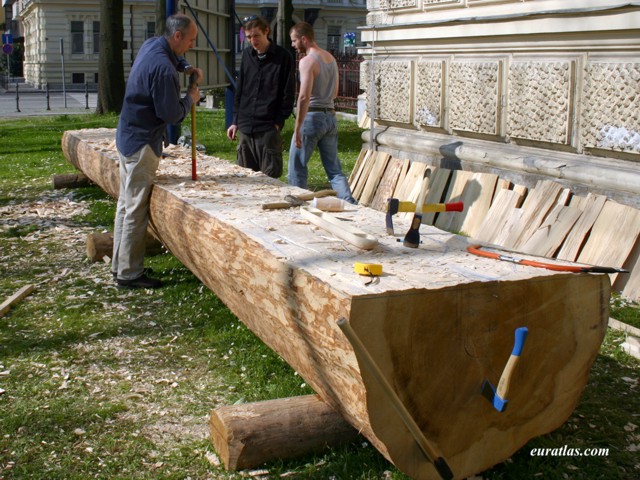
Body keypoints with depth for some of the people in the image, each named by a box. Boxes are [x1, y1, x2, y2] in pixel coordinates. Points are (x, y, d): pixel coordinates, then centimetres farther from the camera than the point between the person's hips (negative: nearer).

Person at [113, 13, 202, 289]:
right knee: (136, 211, -4)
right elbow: (172, 115, -20)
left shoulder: (152, 45, 7)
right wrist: (190, 99, -2)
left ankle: (120, 265, 24)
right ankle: (129, 274, 2)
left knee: (126, 204, 15)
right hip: (143, 144, -10)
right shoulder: (163, 68, -23)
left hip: (128, 138, 10)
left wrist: (185, 68, 14)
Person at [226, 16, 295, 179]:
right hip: (245, 128, 5)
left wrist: (279, 122, -9)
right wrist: (235, 121, 11)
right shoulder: (247, 54, 11)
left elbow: (288, 94, -4)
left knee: (270, 177, -2)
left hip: (269, 128, -5)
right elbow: (240, 90, 16)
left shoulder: (283, 57, -4)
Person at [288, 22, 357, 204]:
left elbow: (304, 97, -22)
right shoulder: (331, 58, 12)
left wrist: (297, 129, -22)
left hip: (312, 117, -8)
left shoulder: (307, 61, -14)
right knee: (334, 169, 10)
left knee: (297, 168, 5)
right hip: (330, 116, 8)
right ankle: (350, 204, -1)